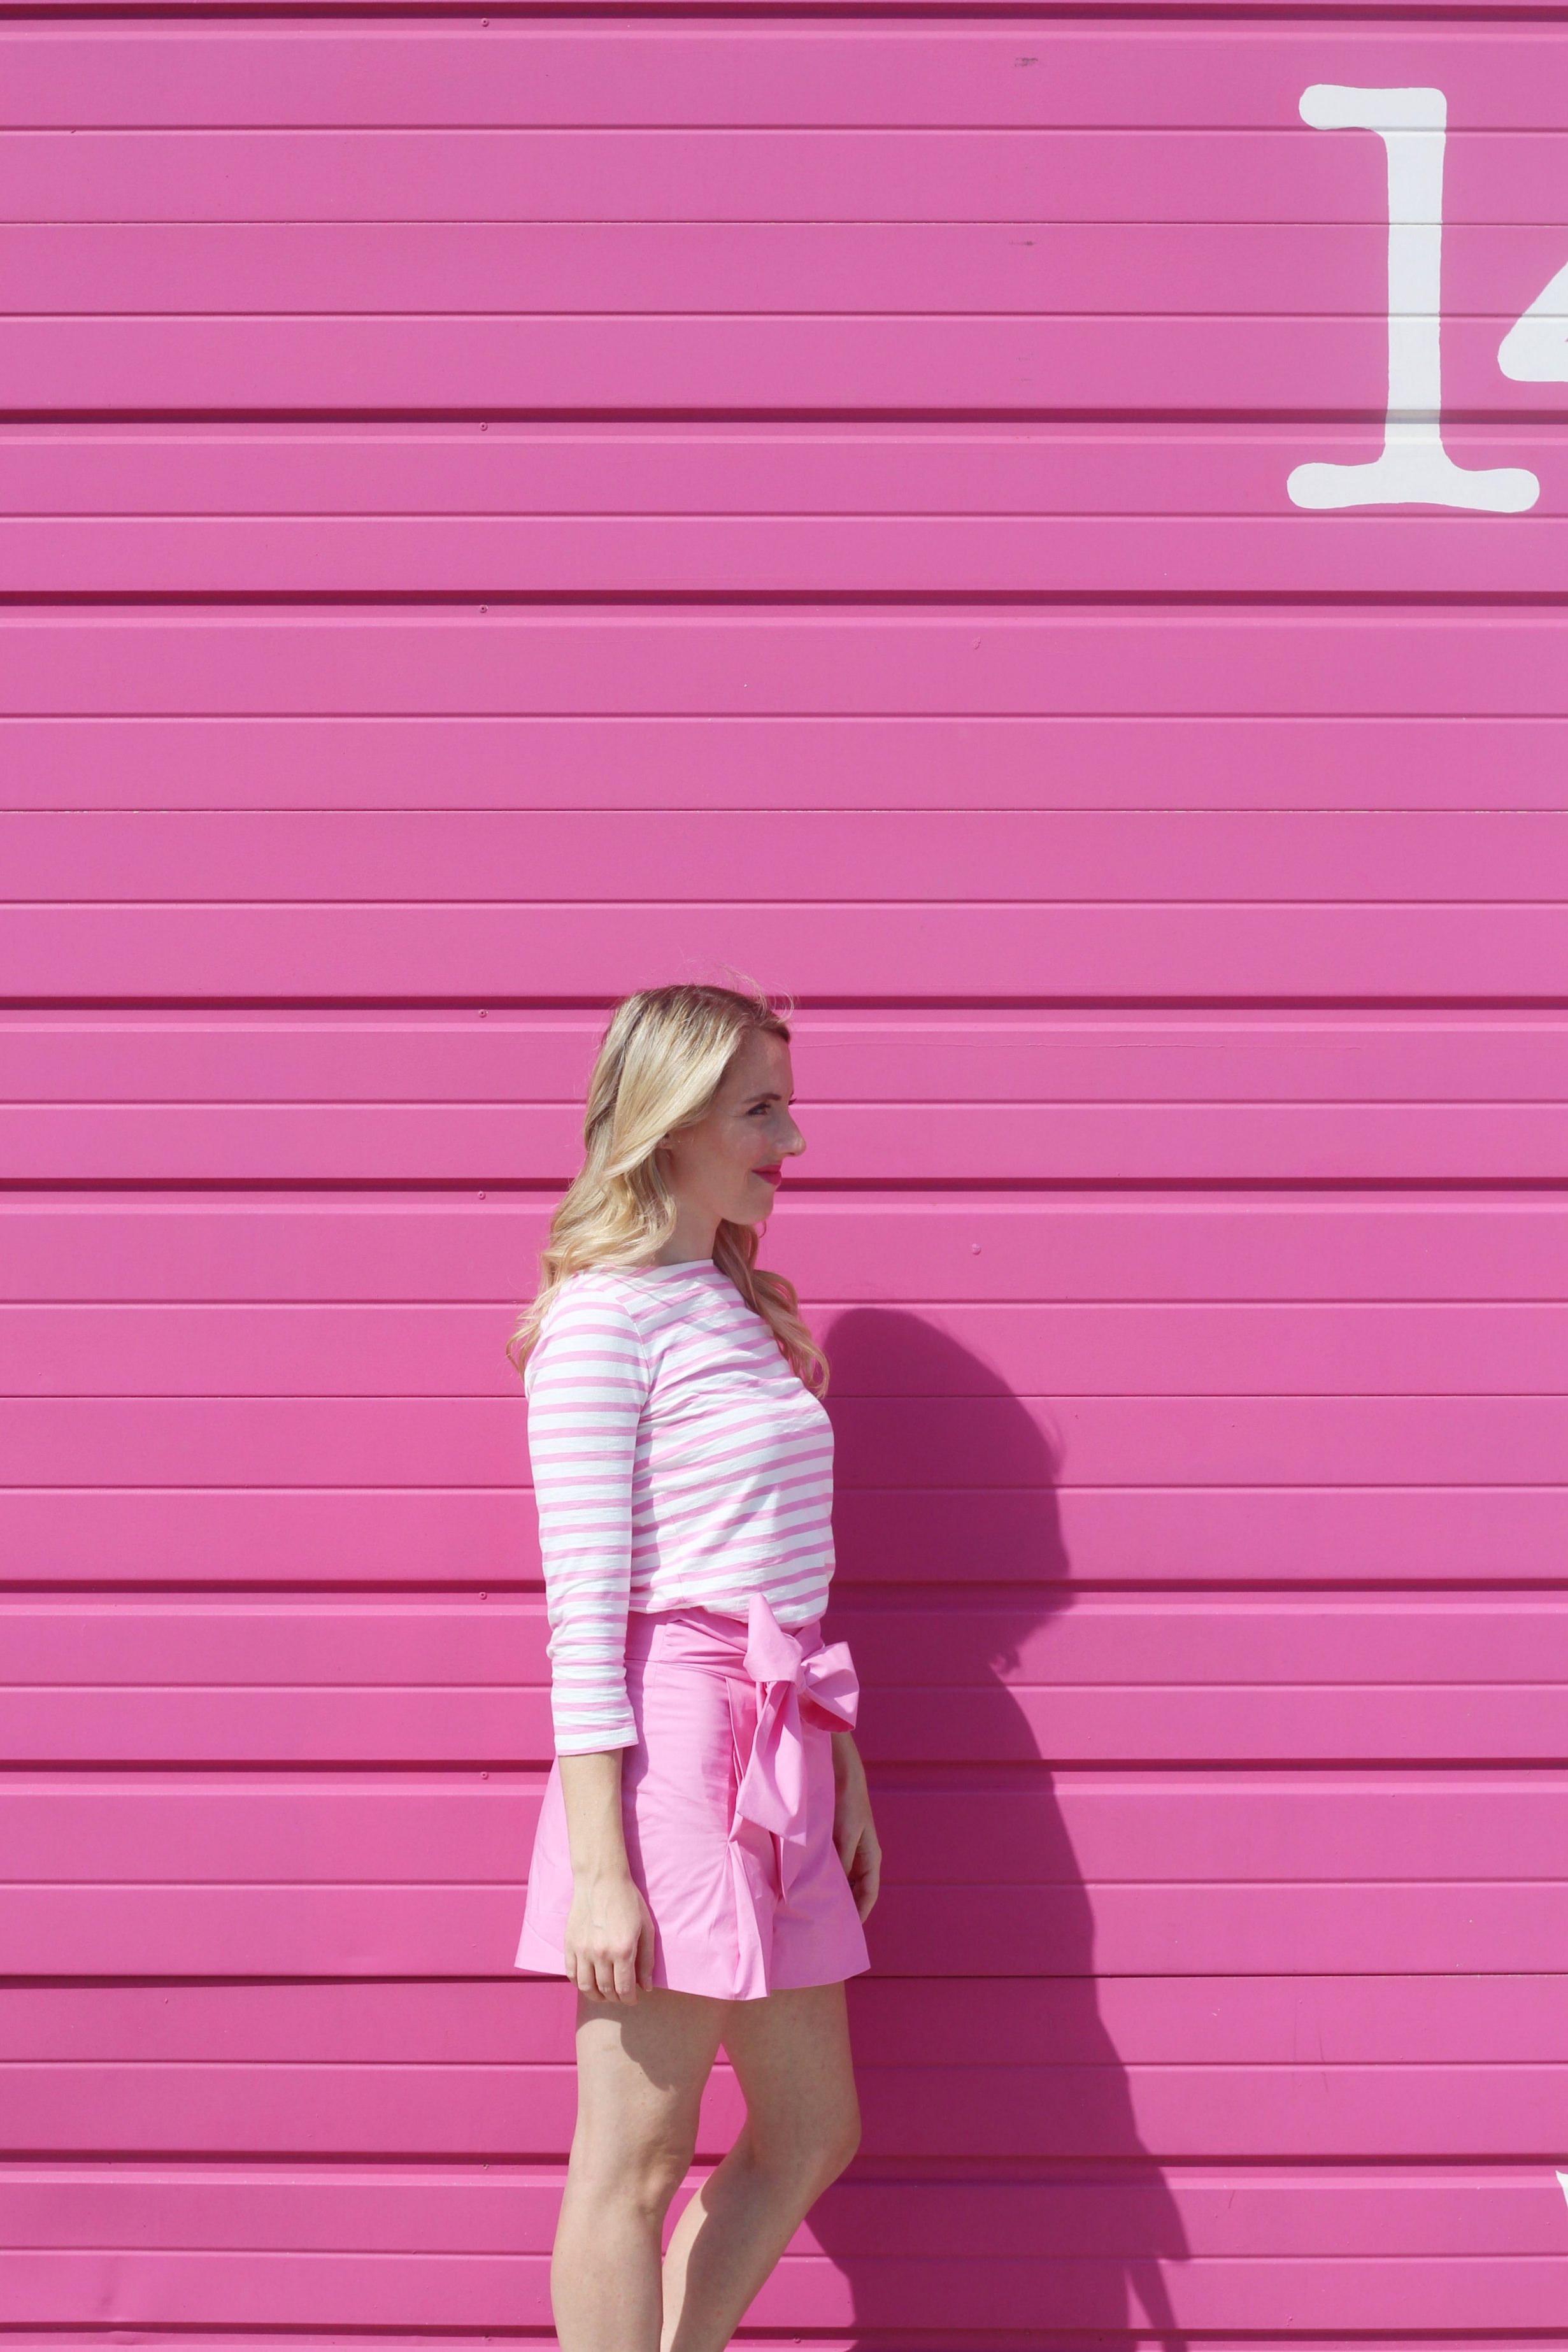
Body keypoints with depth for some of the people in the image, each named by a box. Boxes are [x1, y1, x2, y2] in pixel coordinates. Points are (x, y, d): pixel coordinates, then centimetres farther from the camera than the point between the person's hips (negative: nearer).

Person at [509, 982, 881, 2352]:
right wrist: (598, 1868, -18)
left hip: (776, 1752, 9)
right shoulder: (603, 1316, -10)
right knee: (633, 2164, 1)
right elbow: (583, 1612, -14)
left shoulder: (741, 1311, 17)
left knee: (812, 2138, 14)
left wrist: (845, 1773, 17)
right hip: (671, 1741, -9)